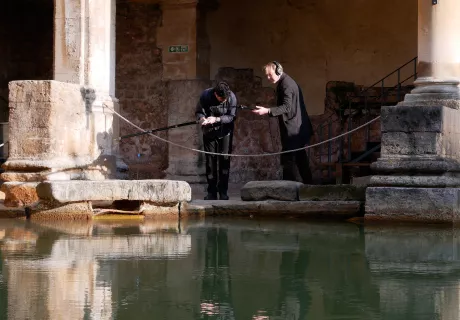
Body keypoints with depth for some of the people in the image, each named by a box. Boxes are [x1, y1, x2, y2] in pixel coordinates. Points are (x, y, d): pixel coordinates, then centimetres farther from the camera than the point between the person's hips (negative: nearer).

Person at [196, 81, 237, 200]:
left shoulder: (231, 97, -19)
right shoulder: (206, 96, -19)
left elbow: (231, 116, -17)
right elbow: (199, 111, -10)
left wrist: (216, 119, -32)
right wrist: (202, 118, -33)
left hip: (225, 132, 0)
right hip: (209, 132, 1)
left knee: (224, 161, -3)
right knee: (210, 161, 2)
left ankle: (223, 192, 5)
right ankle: (211, 192, 9)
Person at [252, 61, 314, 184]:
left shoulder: (286, 84, -15)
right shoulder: (286, 82, 16)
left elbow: (287, 107, -24)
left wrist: (267, 111, -31)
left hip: (293, 129, -11)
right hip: (298, 128, 11)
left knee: (288, 160, -10)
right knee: (301, 160, 13)